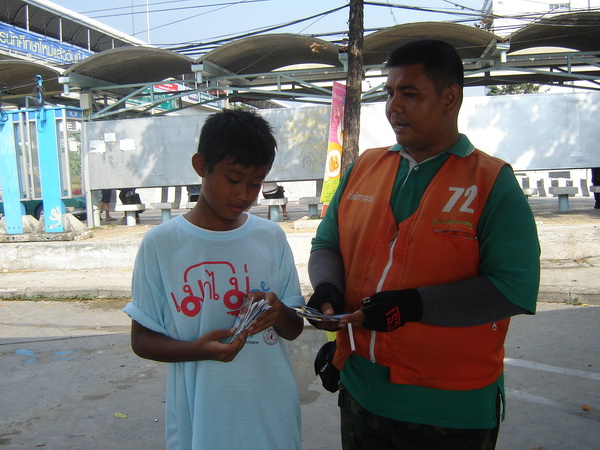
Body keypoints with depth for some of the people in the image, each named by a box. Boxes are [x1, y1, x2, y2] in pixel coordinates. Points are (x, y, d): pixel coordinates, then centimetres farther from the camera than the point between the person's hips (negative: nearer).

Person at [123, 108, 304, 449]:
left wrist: (278, 312, -17)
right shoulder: (161, 244, -9)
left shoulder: (272, 237, -2)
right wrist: (198, 349, -21)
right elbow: (142, 339, -3)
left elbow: (294, 329, 5)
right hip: (202, 418, -2)